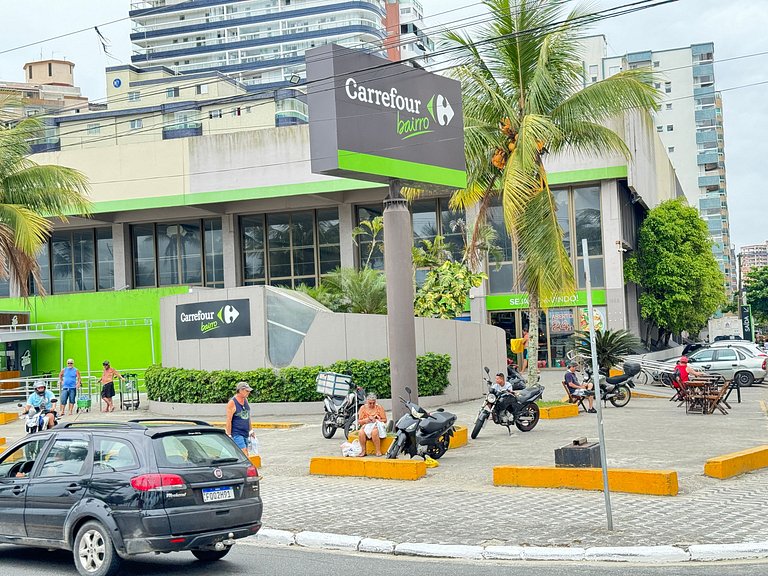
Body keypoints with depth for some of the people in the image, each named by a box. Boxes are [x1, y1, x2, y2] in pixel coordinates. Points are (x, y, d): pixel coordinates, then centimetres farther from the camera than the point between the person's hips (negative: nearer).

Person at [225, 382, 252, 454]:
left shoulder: (245, 400, 9)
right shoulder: (232, 402, -14)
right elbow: (229, 420, -14)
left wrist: (250, 430, 20)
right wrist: (229, 435, -15)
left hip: (245, 433, 8)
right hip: (236, 433, -8)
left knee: (245, 454, 7)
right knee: (244, 454, -15)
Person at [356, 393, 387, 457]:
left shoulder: (379, 407, 2)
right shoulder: (363, 408, 7)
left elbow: (384, 420, 3)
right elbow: (359, 421, 8)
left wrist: (375, 420, -14)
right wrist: (366, 420, -12)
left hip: (377, 426, -2)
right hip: (366, 426, 2)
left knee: (374, 431, -39)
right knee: (361, 432, -34)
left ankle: (378, 451, -28)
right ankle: (363, 451, -19)